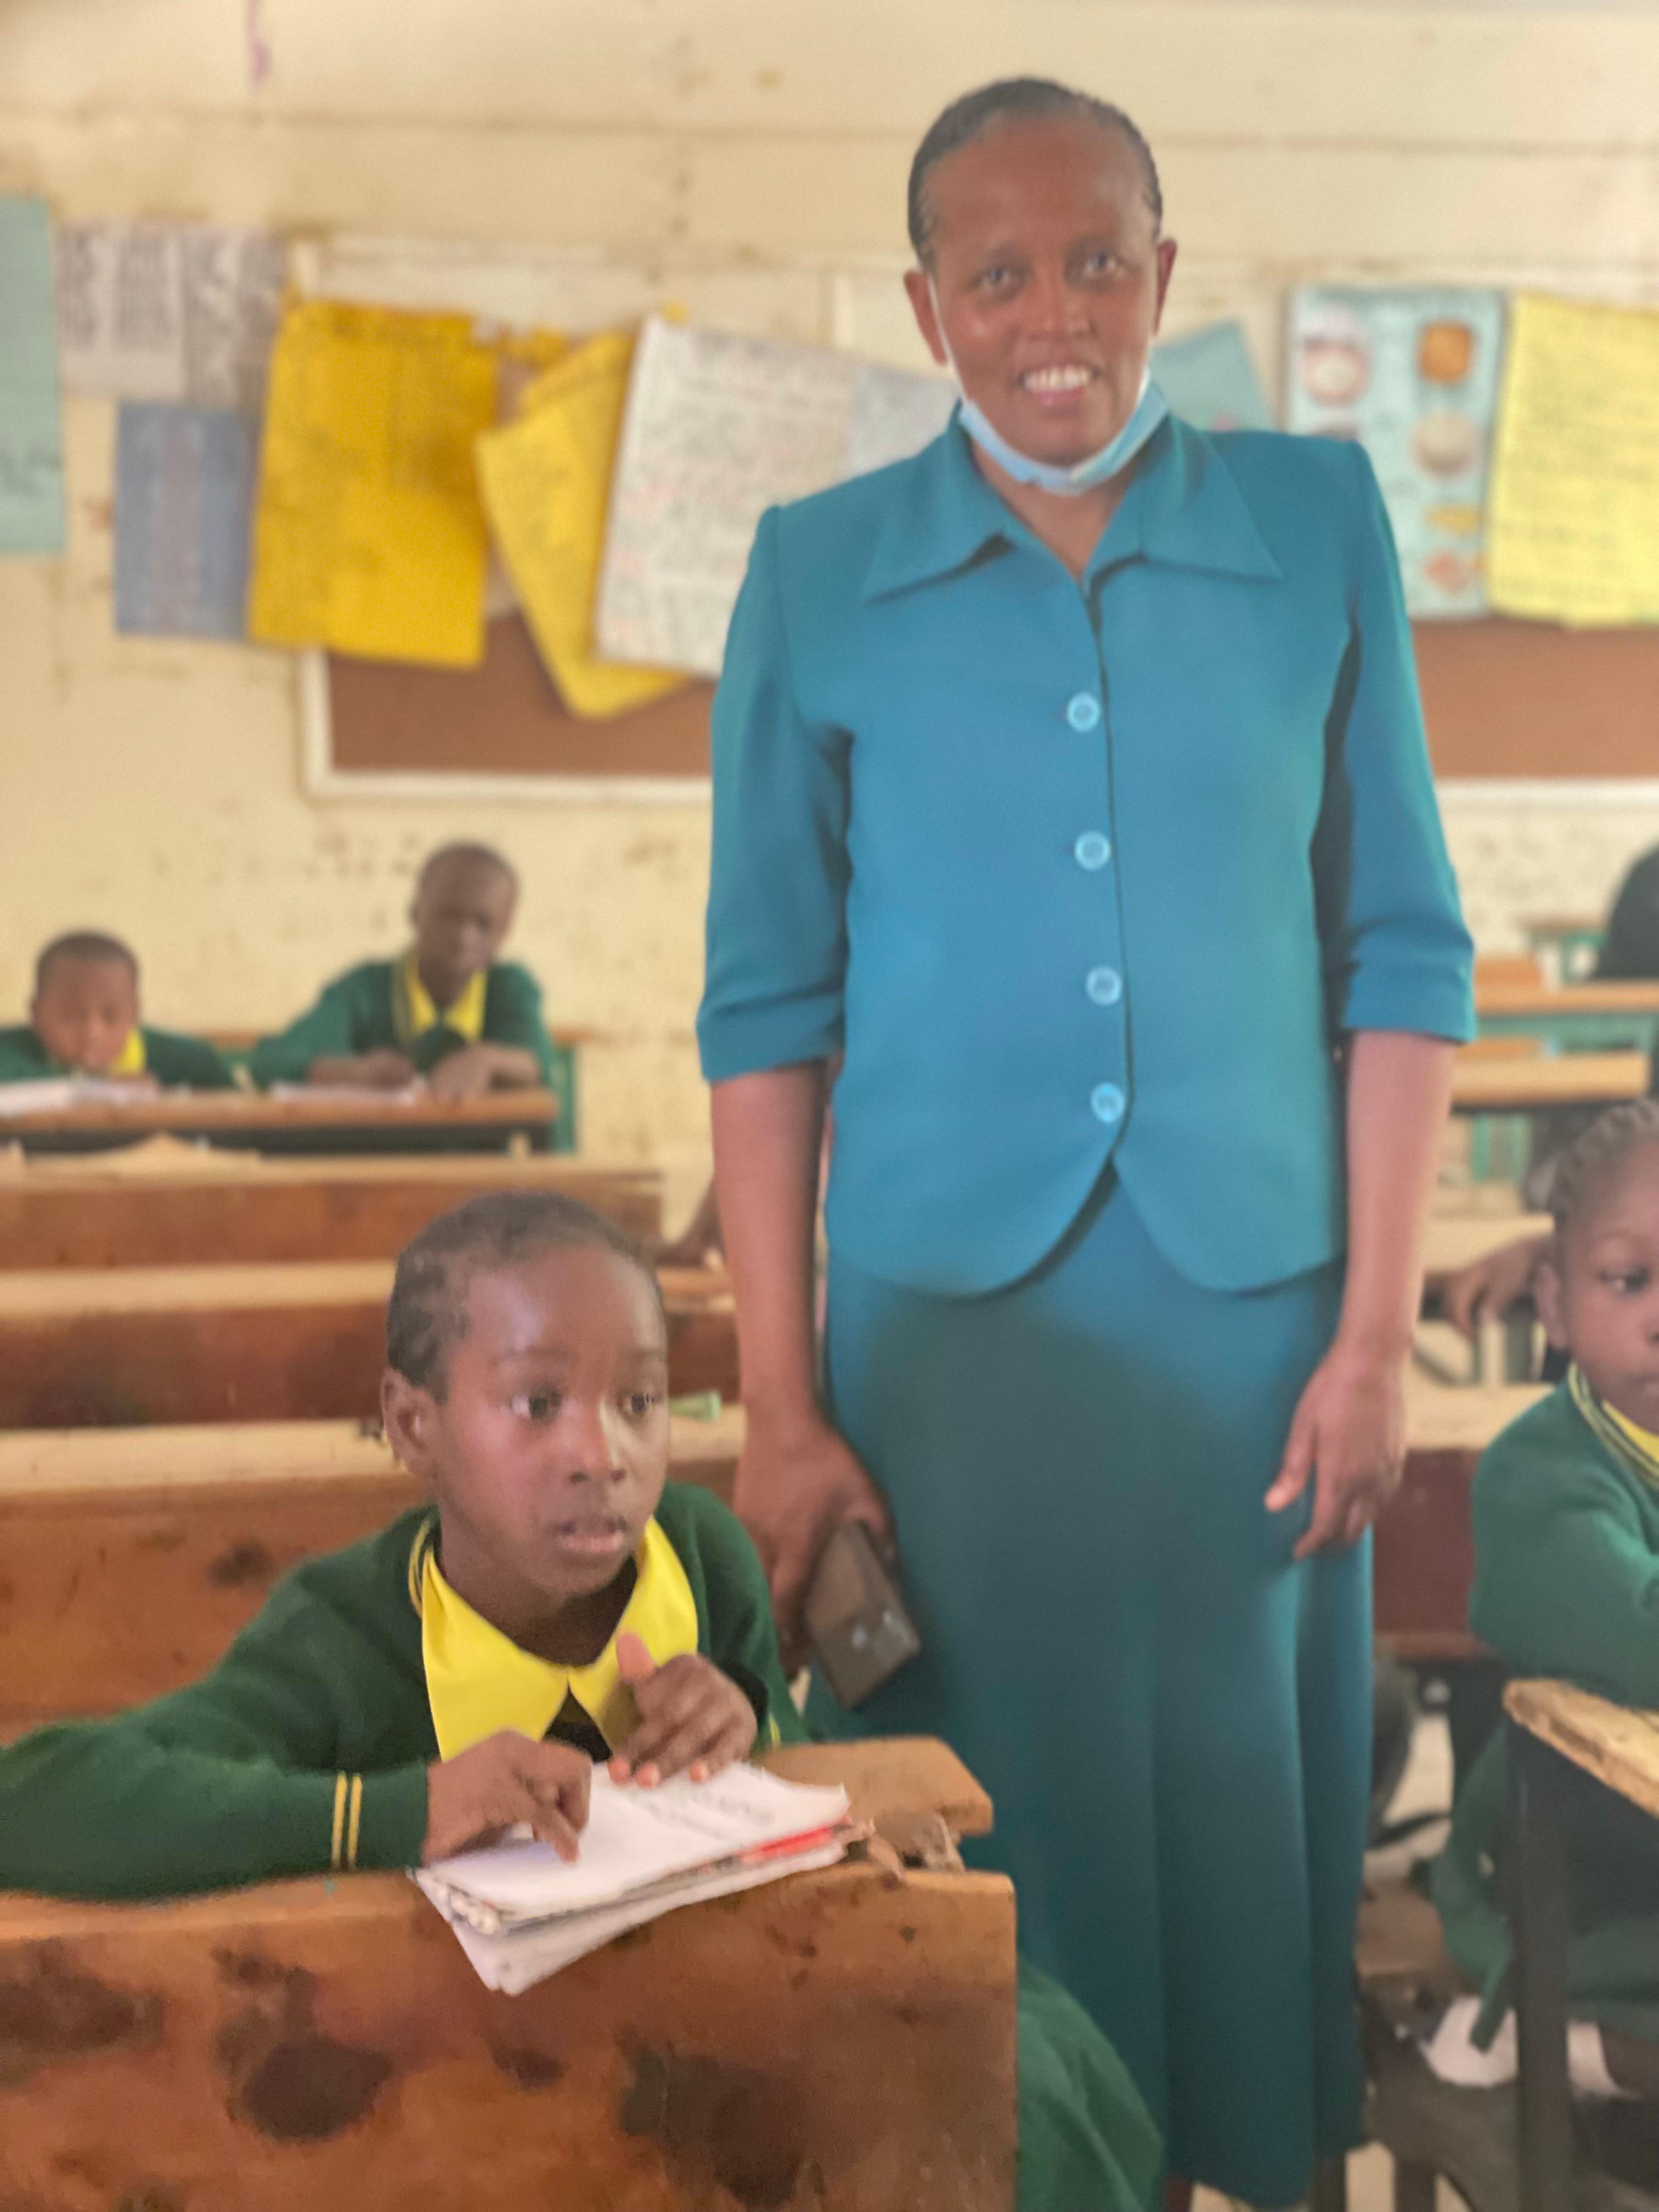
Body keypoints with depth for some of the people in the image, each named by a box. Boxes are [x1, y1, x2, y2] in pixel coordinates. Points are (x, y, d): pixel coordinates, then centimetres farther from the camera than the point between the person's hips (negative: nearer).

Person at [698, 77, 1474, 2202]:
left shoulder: (1319, 523, 2)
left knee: (1244, 1805, 11)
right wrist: (782, 1406, -3)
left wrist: (1375, 1334, -2)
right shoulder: (819, 573, 1)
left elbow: (1400, 949, 3)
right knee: (980, 1827, 9)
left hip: (1253, 1308, 1)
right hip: (943, 1311, 0)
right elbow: (768, 1003, 0)